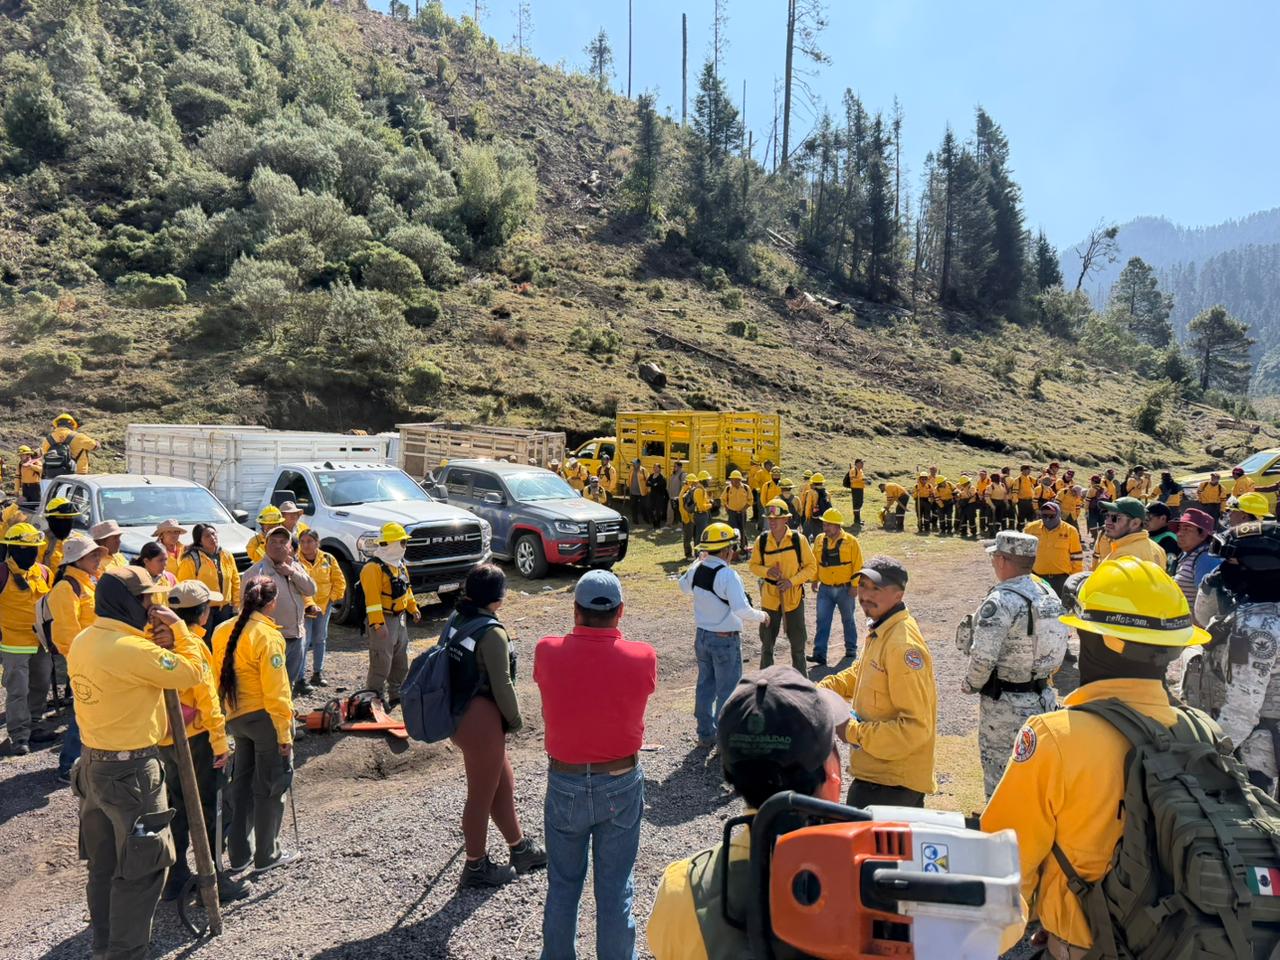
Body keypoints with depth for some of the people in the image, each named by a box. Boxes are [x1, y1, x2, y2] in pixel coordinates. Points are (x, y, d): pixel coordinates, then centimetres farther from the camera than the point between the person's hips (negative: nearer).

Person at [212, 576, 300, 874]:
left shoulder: (223, 632, 1)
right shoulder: (266, 636, -19)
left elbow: (218, 679, 9)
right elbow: (275, 690, -19)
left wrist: (227, 711, 18)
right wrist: (284, 732, -13)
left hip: (236, 717, 7)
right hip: (264, 718, -7)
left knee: (242, 783, 18)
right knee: (271, 787, 7)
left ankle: (238, 854, 26)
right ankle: (267, 855, 18)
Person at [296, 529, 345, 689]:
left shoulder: (328, 559, 1)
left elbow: (339, 581, 9)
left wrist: (332, 598, -1)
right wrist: (309, 605, -24)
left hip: (324, 605, 5)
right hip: (302, 608, -4)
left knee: (320, 640, 14)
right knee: (304, 642, -9)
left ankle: (318, 673, 27)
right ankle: (299, 678, -2)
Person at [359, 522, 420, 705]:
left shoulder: (400, 564, 11)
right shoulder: (373, 568, -19)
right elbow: (372, 598, -24)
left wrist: (413, 609, 18)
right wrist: (378, 623, -28)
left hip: (400, 618, 9)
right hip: (384, 620, -9)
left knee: (401, 660, 18)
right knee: (381, 663, -6)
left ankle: (396, 694, 32)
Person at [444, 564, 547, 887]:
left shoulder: (455, 620, 4)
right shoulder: (492, 632, -22)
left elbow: (453, 669, 10)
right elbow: (502, 685, -20)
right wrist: (516, 720, -3)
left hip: (458, 717, 9)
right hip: (481, 723, -9)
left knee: (504, 784, 22)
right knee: (481, 796, 9)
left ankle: (520, 849, 38)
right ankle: (476, 867, 27)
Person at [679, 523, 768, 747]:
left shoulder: (696, 569, -2)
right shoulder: (727, 575, -24)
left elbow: (684, 587, 20)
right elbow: (741, 609, -29)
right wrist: (761, 615, -11)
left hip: (701, 635, 7)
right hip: (725, 639, -7)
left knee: (705, 685, 19)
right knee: (727, 690, 6)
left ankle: (705, 733, 30)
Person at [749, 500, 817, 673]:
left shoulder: (798, 539, -11)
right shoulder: (761, 540, -5)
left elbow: (811, 567, -5)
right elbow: (754, 566, 5)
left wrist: (792, 581, -19)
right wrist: (767, 571, -16)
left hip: (793, 596, -2)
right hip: (769, 597, 2)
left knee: (797, 642, 10)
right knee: (767, 641, 13)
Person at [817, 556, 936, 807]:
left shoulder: (903, 645, -26)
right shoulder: (880, 632, 5)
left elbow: (916, 727, -27)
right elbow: (859, 672, 21)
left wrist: (855, 732, -22)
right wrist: (823, 689, 5)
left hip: (889, 783, -10)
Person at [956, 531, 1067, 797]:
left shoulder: (1000, 602, -23)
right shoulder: (1047, 593, 1)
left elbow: (982, 658, -26)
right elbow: (1057, 646, 8)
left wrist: (971, 684, -8)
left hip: (1004, 704, -8)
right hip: (1041, 699, 8)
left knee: (999, 770, 7)